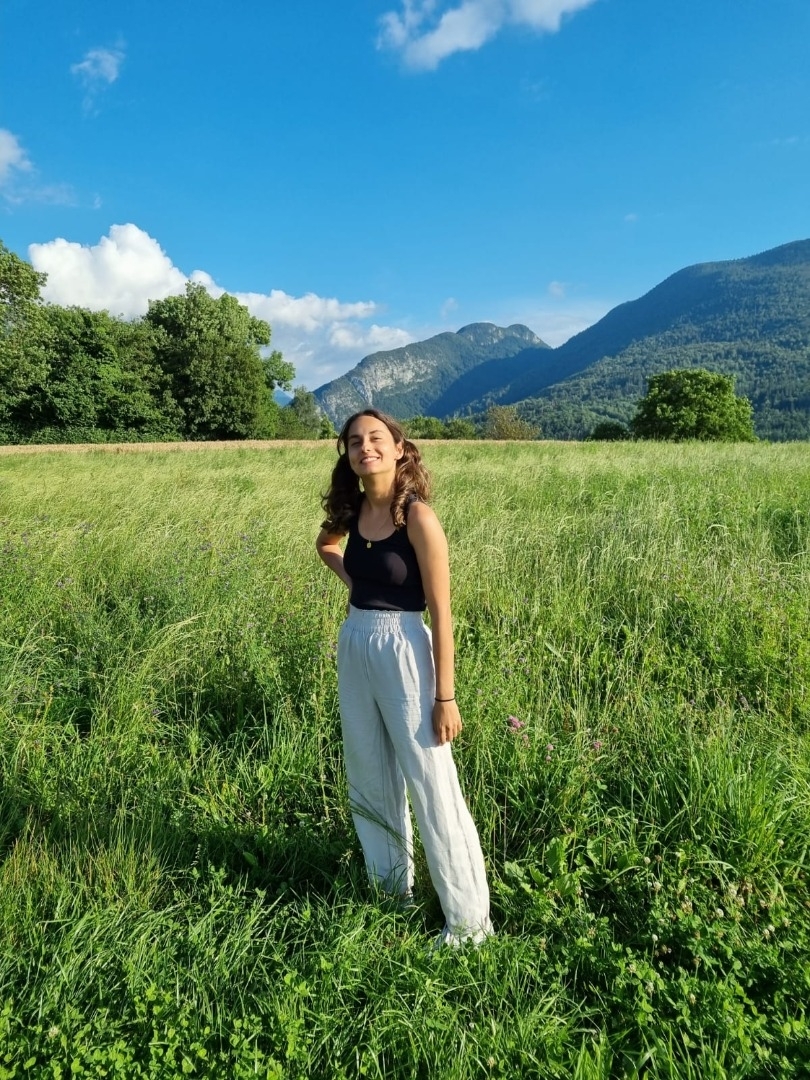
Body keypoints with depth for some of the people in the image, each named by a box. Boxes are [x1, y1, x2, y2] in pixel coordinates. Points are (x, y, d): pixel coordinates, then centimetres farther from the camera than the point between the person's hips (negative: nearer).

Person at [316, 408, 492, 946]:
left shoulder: (417, 517, -16)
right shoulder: (352, 509, 2)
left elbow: (441, 612, -15)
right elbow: (327, 543, 27)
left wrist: (445, 696, -15)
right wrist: (353, 579, 8)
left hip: (402, 650, -7)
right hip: (353, 647, 7)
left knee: (433, 789, 2)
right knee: (369, 781, 19)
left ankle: (469, 921, 19)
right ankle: (390, 886, 41)